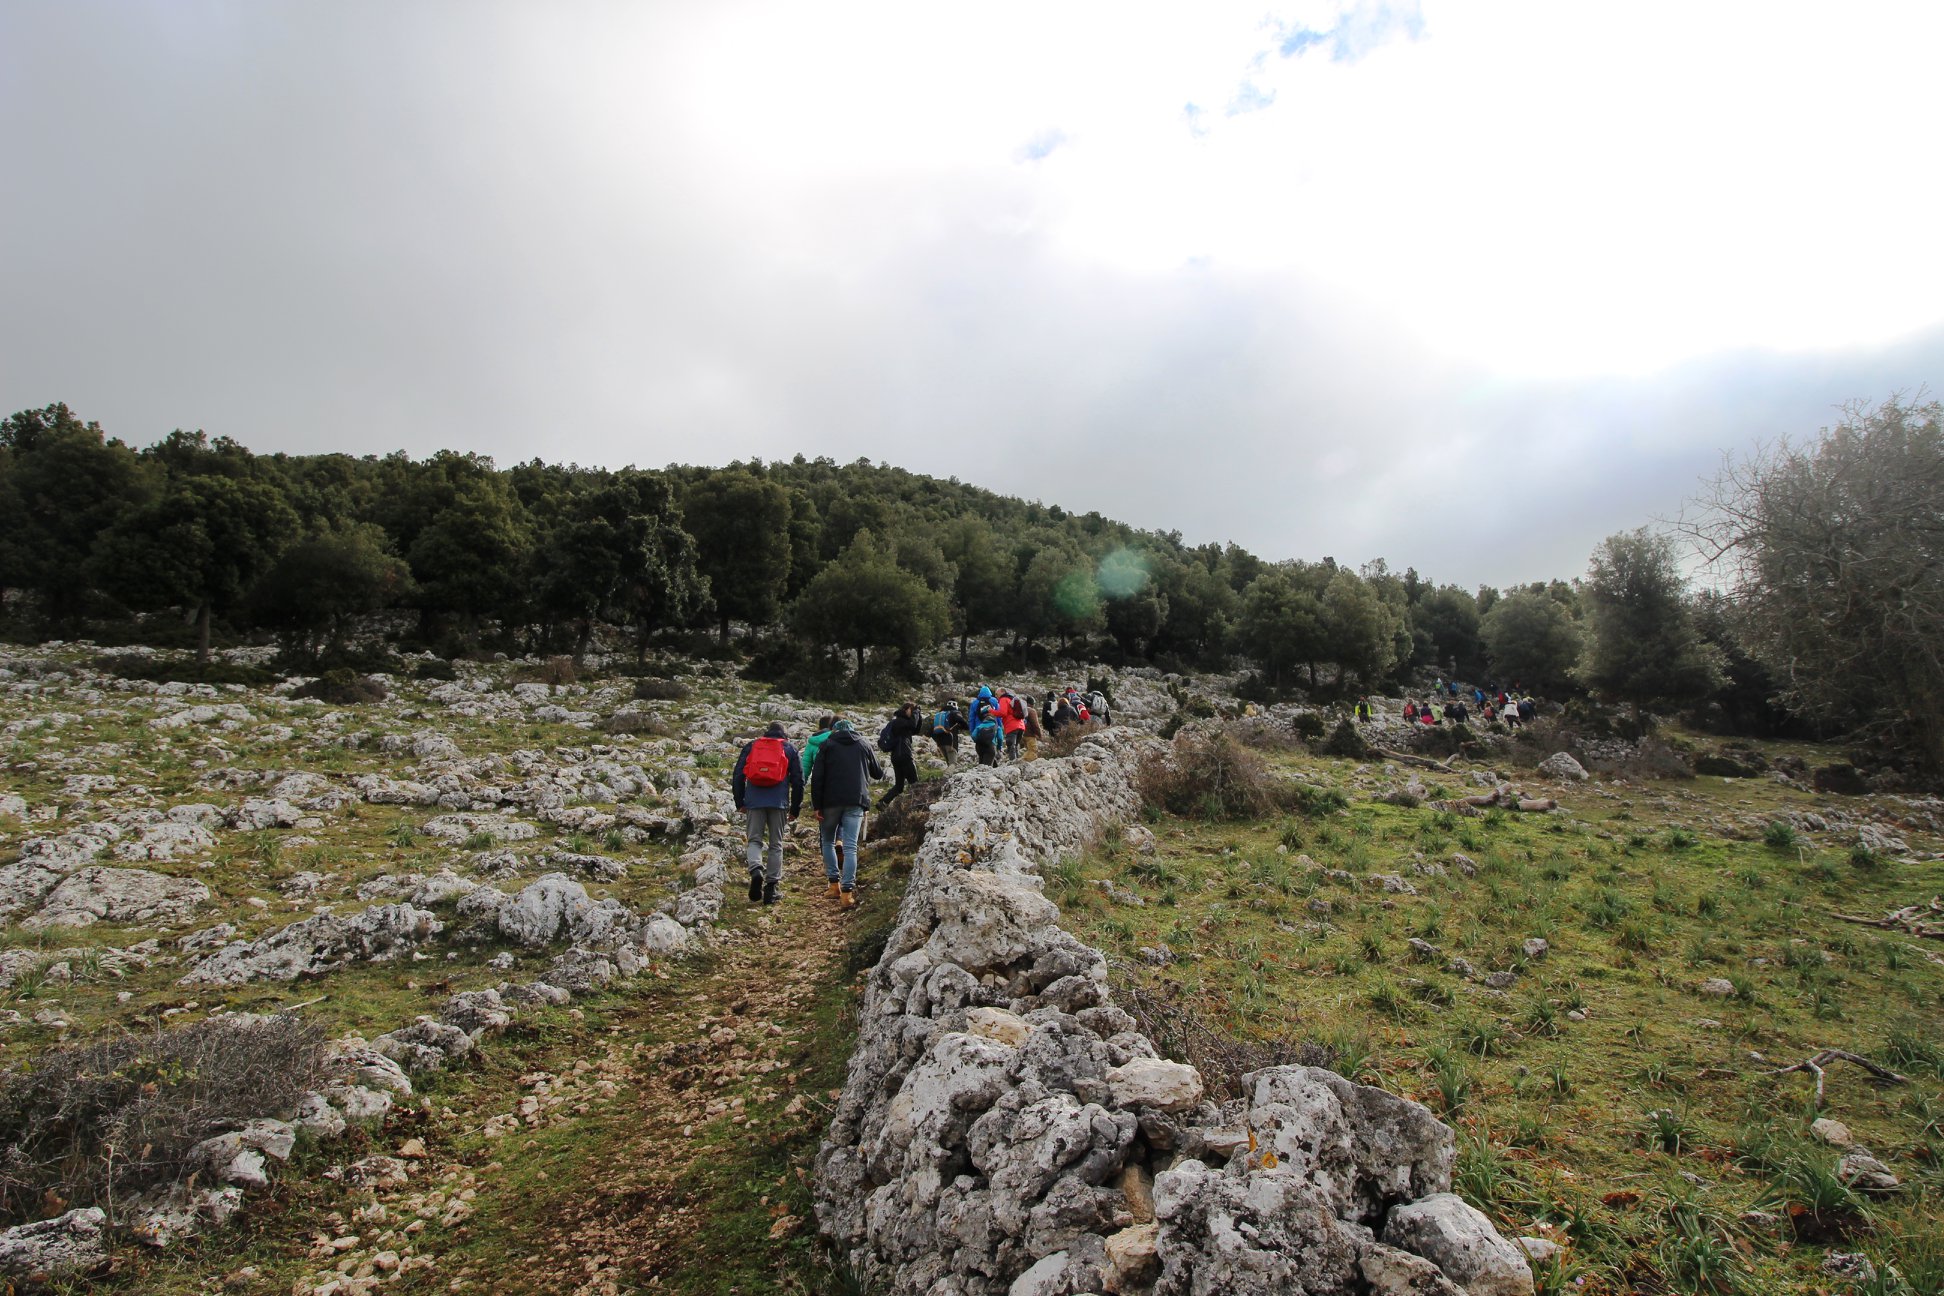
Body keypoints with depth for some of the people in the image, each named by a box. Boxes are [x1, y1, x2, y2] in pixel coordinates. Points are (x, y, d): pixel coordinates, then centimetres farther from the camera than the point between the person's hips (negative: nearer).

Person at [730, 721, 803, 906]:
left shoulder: (750, 746, 13)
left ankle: (756, 870, -18)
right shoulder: (790, 749, 11)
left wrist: (739, 802, 14)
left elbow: (737, 775, 9)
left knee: (754, 840, 9)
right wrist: (795, 808, 14)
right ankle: (771, 887, 7)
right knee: (776, 844, 8)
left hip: (754, 801, 0)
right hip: (778, 802, 0)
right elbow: (798, 780, 8)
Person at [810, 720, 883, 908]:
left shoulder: (828, 745, 8)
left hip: (831, 800, -1)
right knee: (850, 847, -3)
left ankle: (834, 884, 11)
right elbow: (878, 773, 22)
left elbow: (817, 777, -2)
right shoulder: (863, 745, 14)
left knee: (827, 841, 17)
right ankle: (847, 891, -13)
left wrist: (817, 805, -1)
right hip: (856, 801, 1)